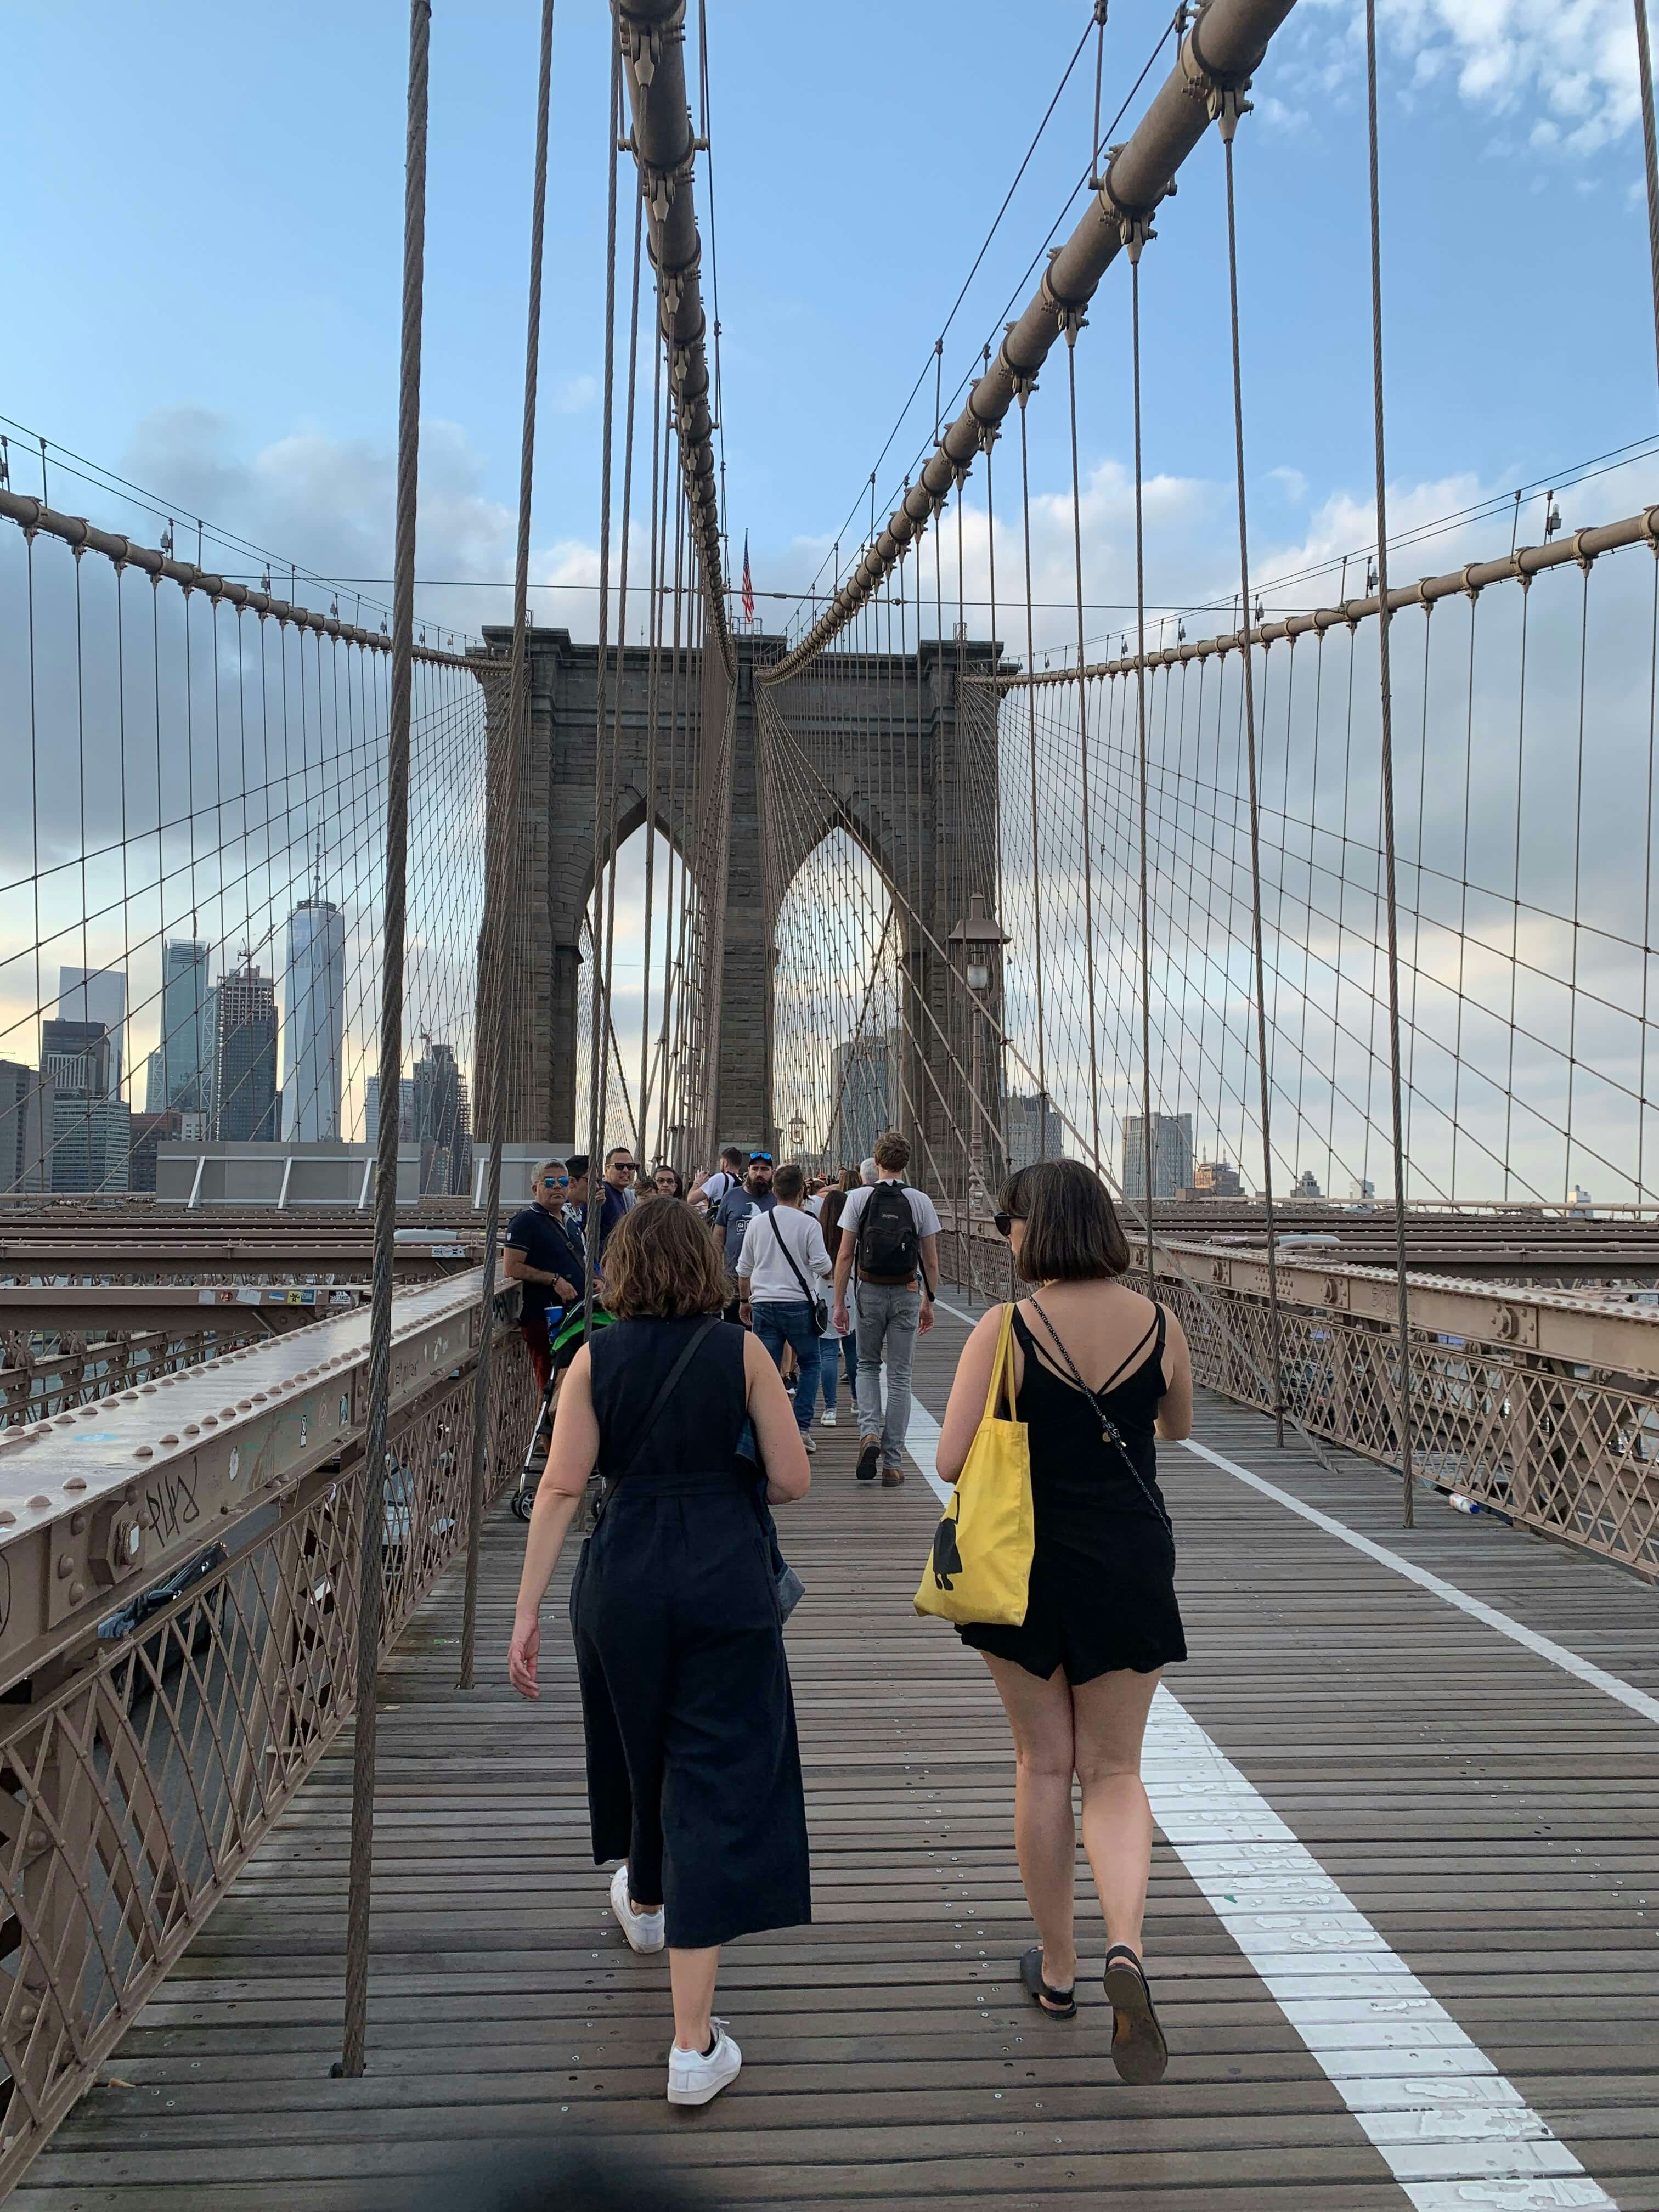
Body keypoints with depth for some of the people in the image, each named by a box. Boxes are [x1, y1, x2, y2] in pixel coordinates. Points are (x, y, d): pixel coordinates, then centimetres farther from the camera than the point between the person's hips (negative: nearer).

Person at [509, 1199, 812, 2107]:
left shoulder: (594, 1358, -3)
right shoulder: (741, 1352, -6)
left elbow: (561, 1487, -5)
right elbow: (791, 1480, -6)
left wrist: (527, 1610, -2)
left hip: (622, 1574, 3)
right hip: (727, 1576, -2)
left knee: (638, 1749, 26)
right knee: (716, 1780, 3)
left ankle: (643, 1902, 54)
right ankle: (692, 2046, 4)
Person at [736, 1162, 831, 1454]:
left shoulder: (757, 1222, 5)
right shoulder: (808, 1224, -7)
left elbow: (744, 1268, 12)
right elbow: (822, 1266, -7)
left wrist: (744, 1300, 24)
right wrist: (827, 1276, 16)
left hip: (763, 1304, 3)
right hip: (799, 1304, -3)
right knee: (809, 1364, 13)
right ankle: (802, 1427, 5)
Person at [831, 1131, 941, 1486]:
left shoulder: (859, 1198, -4)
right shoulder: (921, 1202, -2)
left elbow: (845, 1256, -4)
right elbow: (931, 1261, 1)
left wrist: (839, 1303, 2)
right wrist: (928, 1302, 13)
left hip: (870, 1292, 0)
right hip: (907, 1294, 0)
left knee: (867, 1365, 19)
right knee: (900, 1376, 7)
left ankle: (869, 1433, -3)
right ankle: (893, 1463, 8)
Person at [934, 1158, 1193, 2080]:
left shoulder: (1005, 1331, -14)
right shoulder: (1160, 1324, -5)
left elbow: (951, 1461, -14)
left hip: (1028, 1562, -1)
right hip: (1131, 1564, 2)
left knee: (1043, 1767, 16)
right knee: (1114, 1770, 15)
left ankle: (1058, 1968, 30)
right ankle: (1128, 1945, -8)